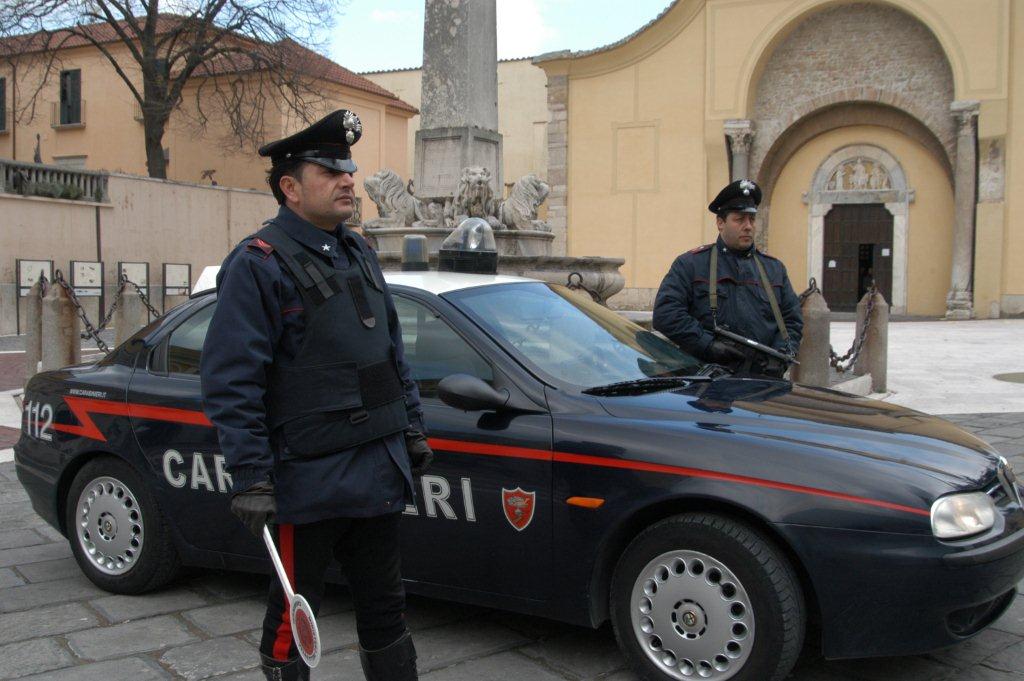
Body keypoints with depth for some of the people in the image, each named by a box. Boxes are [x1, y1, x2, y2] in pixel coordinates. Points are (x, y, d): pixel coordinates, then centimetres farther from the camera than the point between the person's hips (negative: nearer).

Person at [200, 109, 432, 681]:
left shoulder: (358, 254, 13)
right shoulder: (258, 264, -12)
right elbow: (230, 383, -16)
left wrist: (413, 428, 16)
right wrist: (250, 478, -20)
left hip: (380, 471, 8)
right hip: (309, 481, -7)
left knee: (385, 605, 19)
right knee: (294, 616, 8)